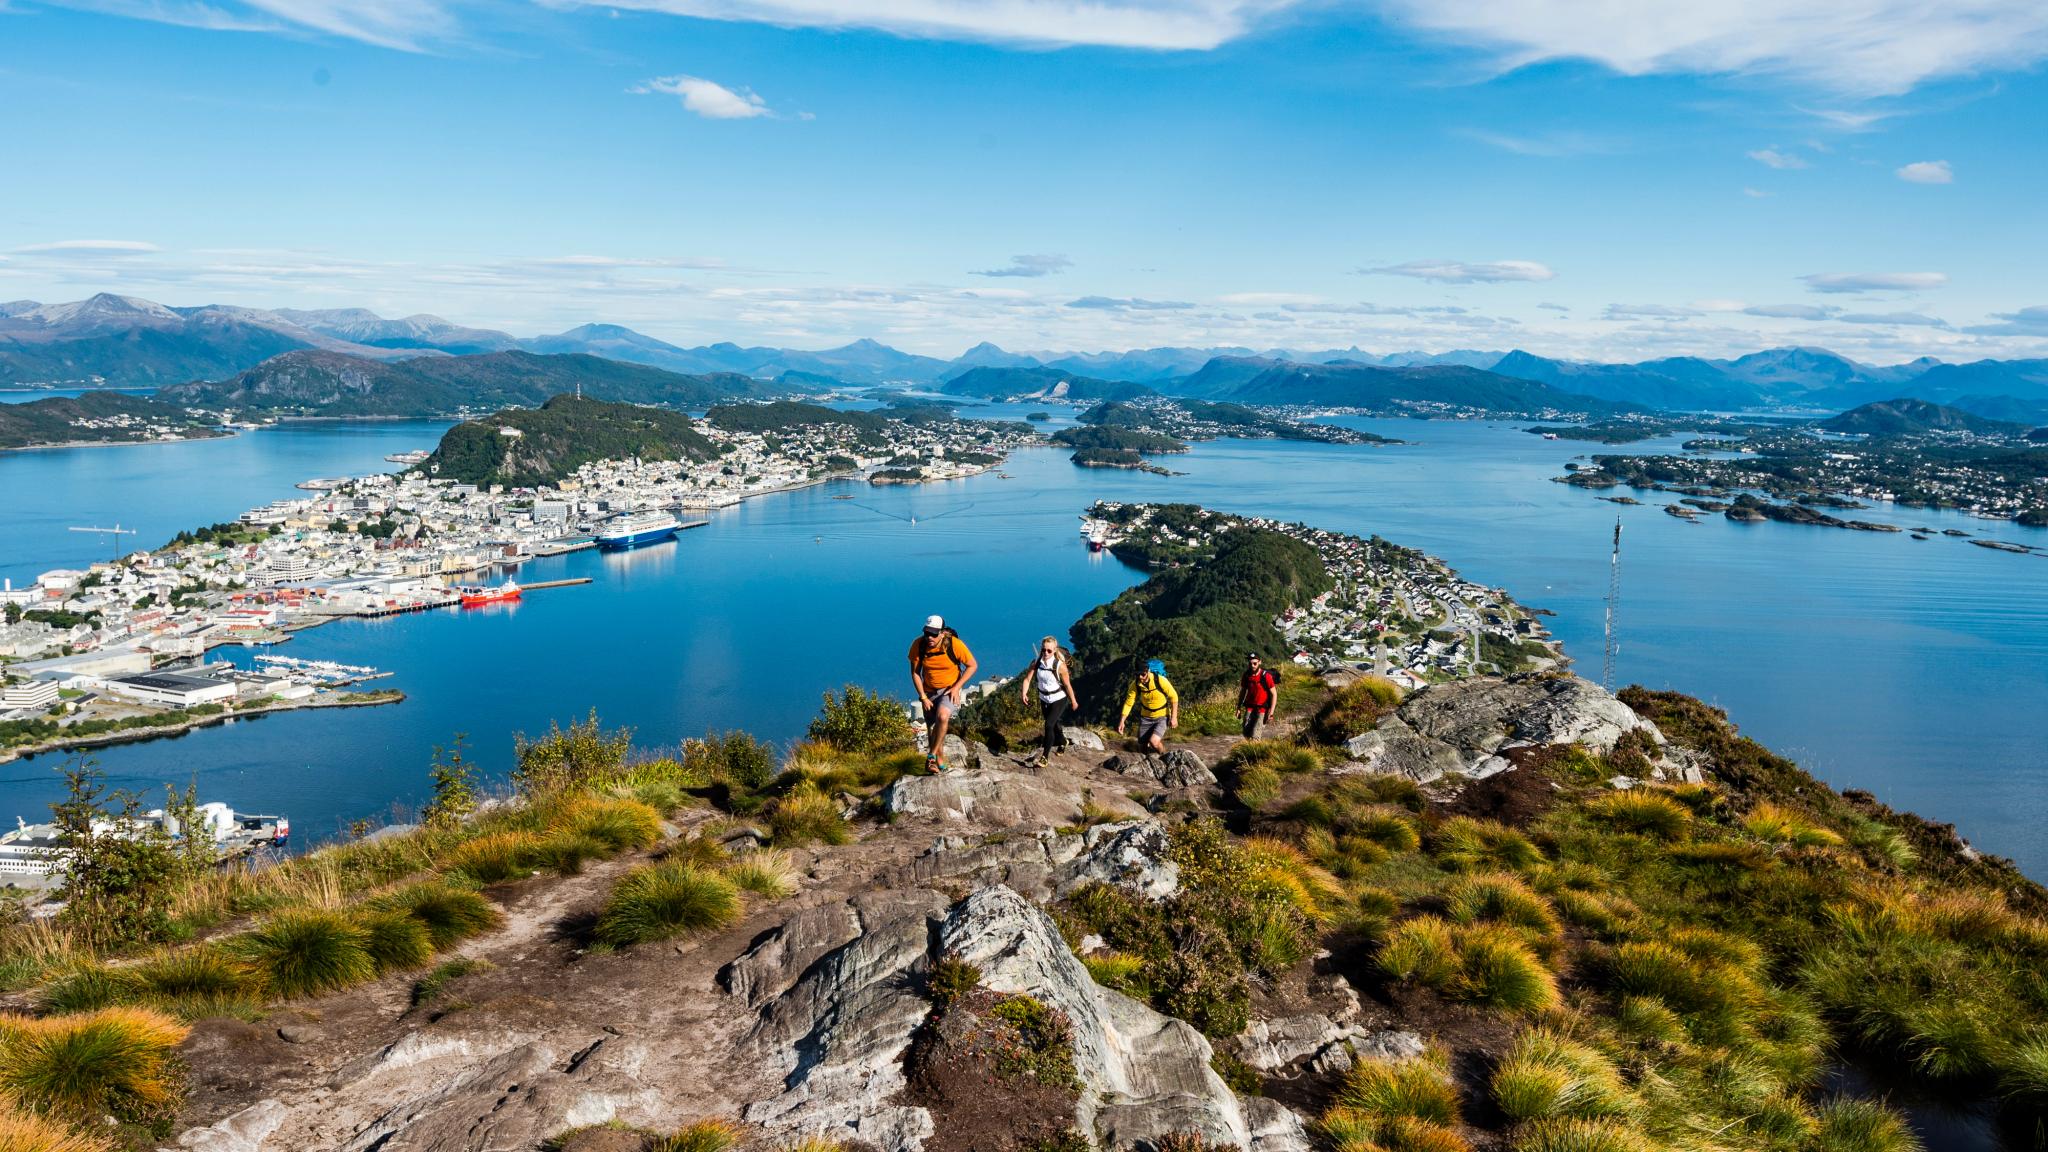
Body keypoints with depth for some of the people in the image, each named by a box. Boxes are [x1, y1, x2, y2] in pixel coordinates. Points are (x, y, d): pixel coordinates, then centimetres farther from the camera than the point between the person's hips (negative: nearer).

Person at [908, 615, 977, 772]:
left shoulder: (954, 644, -21)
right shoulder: (918, 645, -16)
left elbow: (972, 665, -8)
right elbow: (915, 672, -3)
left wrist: (956, 687, -15)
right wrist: (923, 697, -8)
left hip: (949, 690, -3)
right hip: (929, 692, 3)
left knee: (942, 716, -31)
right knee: (932, 729, 7)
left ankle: (931, 755, -15)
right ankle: (940, 762, 30)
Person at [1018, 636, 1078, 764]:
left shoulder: (1060, 665, -25)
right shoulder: (1036, 662, -15)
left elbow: (1067, 685, -15)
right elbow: (1027, 679, -15)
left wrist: (1073, 702, -6)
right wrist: (1024, 693, -31)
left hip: (1059, 699, -5)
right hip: (1044, 699, 5)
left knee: (1049, 725, -17)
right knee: (1053, 725, 23)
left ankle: (1045, 756, -7)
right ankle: (1062, 742, 52)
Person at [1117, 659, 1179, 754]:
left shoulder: (1161, 681, -25)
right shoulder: (1135, 685, -16)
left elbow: (1174, 697, -13)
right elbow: (1128, 703, -7)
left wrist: (1174, 717, -14)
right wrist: (1121, 721, -14)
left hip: (1162, 717, -4)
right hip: (1145, 717, 4)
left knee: (1153, 742, -24)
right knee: (1143, 747, 6)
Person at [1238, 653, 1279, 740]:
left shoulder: (1266, 676, -17)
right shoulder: (1247, 675, -3)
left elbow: (1274, 694, -11)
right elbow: (1242, 691, 11)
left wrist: (1271, 712, -15)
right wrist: (1239, 708, 8)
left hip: (1262, 709, -4)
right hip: (1249, 707, 4)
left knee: (1254, 735, -14)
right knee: (1246, 733, 1)